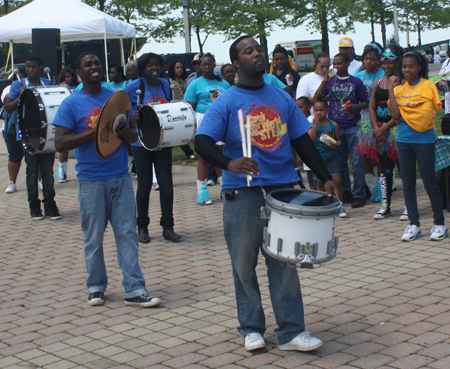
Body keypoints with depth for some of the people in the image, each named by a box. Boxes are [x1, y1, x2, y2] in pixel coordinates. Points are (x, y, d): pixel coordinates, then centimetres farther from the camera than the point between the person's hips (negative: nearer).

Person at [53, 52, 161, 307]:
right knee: (94, 238, 6)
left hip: (121, 177, 3)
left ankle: (135, 290, 4)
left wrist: (125, 131, -11)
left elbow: (134, 136, 13)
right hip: (91, 180, -2)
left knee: (128, 233, 0)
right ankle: (96, 287, 22)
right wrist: (95, 132, -18)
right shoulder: (72, 104, -1)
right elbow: (60, 142, -9)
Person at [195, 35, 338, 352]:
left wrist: (326, 177, 6)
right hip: (243, 192, -3)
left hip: (282, 188, 3)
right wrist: (229, 163, -31)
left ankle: (291, 332, 9)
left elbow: (303, 141, 14)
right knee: (244, 264, 5)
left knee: (285, 261, 4)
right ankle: (252, 328, 19)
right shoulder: (226, 103, -2)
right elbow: (202, 142, -12)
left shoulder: (282, 98, 11)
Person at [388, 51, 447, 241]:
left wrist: (404, 116, -13)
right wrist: (391, 88, -7)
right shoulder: (398, 89, 8)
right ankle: (413, 224, 15)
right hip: (403, 140, 4)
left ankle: (439, 224, 10)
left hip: (424, 140, -4)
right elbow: (395, 115, -6)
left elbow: (430, 112, -10)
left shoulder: (428, 85, -3)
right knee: (408, 183, 7)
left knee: (429, 182, -1)